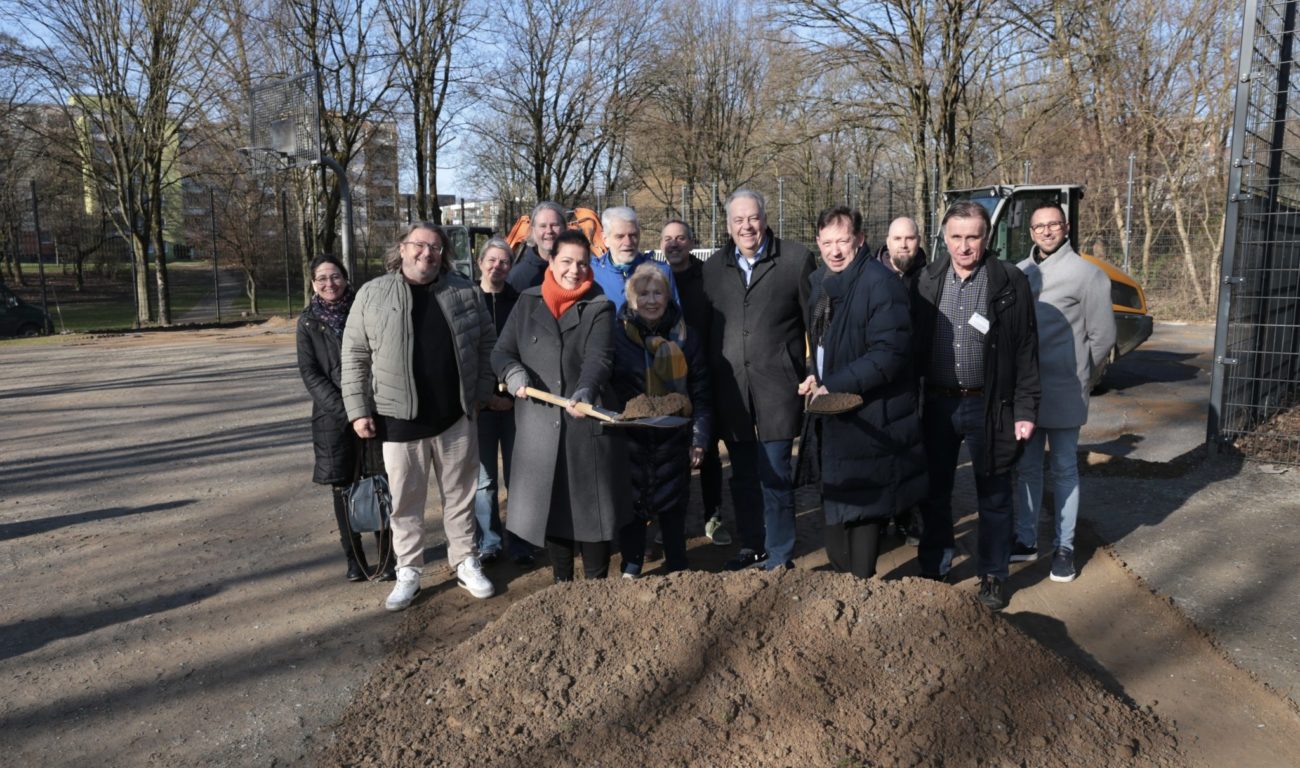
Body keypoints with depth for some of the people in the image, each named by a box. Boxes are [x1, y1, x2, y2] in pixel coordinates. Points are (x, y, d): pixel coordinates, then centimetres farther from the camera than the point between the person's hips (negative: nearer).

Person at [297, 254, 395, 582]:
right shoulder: (308, 322, 5)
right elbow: (309, 373, 0)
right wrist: (344, 408, -12)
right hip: (333, 416, 1)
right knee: (343, 488, 5)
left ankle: (386, 556, 6)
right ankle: (354, 558, 16)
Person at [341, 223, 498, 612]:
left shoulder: (463, 291, 4)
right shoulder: (373, 294, -1)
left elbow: (486, 342, 11)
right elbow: (355, 357, 0)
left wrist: (482, 391, 6)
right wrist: (359, 409, -4)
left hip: (456, 415, 2)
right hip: (400, 417, -1)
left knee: (460, 494, 12)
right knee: (405, 499, 7)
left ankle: (465, 562, 26)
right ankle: (408, 572, 21)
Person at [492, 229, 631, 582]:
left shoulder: (600, 308, 0)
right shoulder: (528, 302, 9)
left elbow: (599, 358, -15)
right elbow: (501, 351, 9)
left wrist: (586, 390, -36)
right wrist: (513, 373, -15)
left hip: (587, 423, -2)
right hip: (540, 424, 2)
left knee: (593, 505, 4)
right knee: (550, 505, 9)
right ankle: (562, 582, 27)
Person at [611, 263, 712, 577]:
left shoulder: (684, 335, 1)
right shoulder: (617, 335, -4)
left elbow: (700, 391, 3)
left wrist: (700, 436, -1)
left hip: (673, 436, 1)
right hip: (630, 436, -1)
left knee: (674, 503, 9)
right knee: (631, 501, 8)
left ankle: (677, 566, 26)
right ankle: (630, 566, 24)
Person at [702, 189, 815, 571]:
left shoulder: (796, 260, -2)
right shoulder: (713, 268, 9)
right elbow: (704, 329, 11)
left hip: (776, 387, -4)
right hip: (731, 391, 4)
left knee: (775, 476, -1)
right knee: (743, 476, 14)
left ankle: (780, 556, 13)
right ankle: (751, 545, 30)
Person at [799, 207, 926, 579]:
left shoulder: (879, 283, -17)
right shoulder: (818, 283, 9)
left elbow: (890, 352, -24)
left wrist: (834, 385, -23)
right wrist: (813, 377, 1)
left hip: (870, 420, -8)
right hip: (832, 416, 9)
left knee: (862, 509, 1)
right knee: (836, 507, 20)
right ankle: (841, 575, 36)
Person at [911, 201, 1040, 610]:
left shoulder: (1010, 282, -5)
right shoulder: (928, 280, 2)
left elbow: (1025, 350, -4)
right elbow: (913, 342, 6)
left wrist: (1025, 410, -8)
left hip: (989, 406, -2)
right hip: (938, 404, 3)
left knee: (994, 498, 10)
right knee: (934, 492, 13)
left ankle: (993, 576, 26)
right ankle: (933, 571, 29)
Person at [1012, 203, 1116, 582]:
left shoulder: (1086, 273, -8)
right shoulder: (1019, 273, 4)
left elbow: (1103, 334, -5)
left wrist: (1078, 375, 2)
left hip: (1064, 394, -4)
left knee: (1064, 471, 7)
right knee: (1026, 468, 13)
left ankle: (1064, 547, 18)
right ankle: (1026, 539, 25)